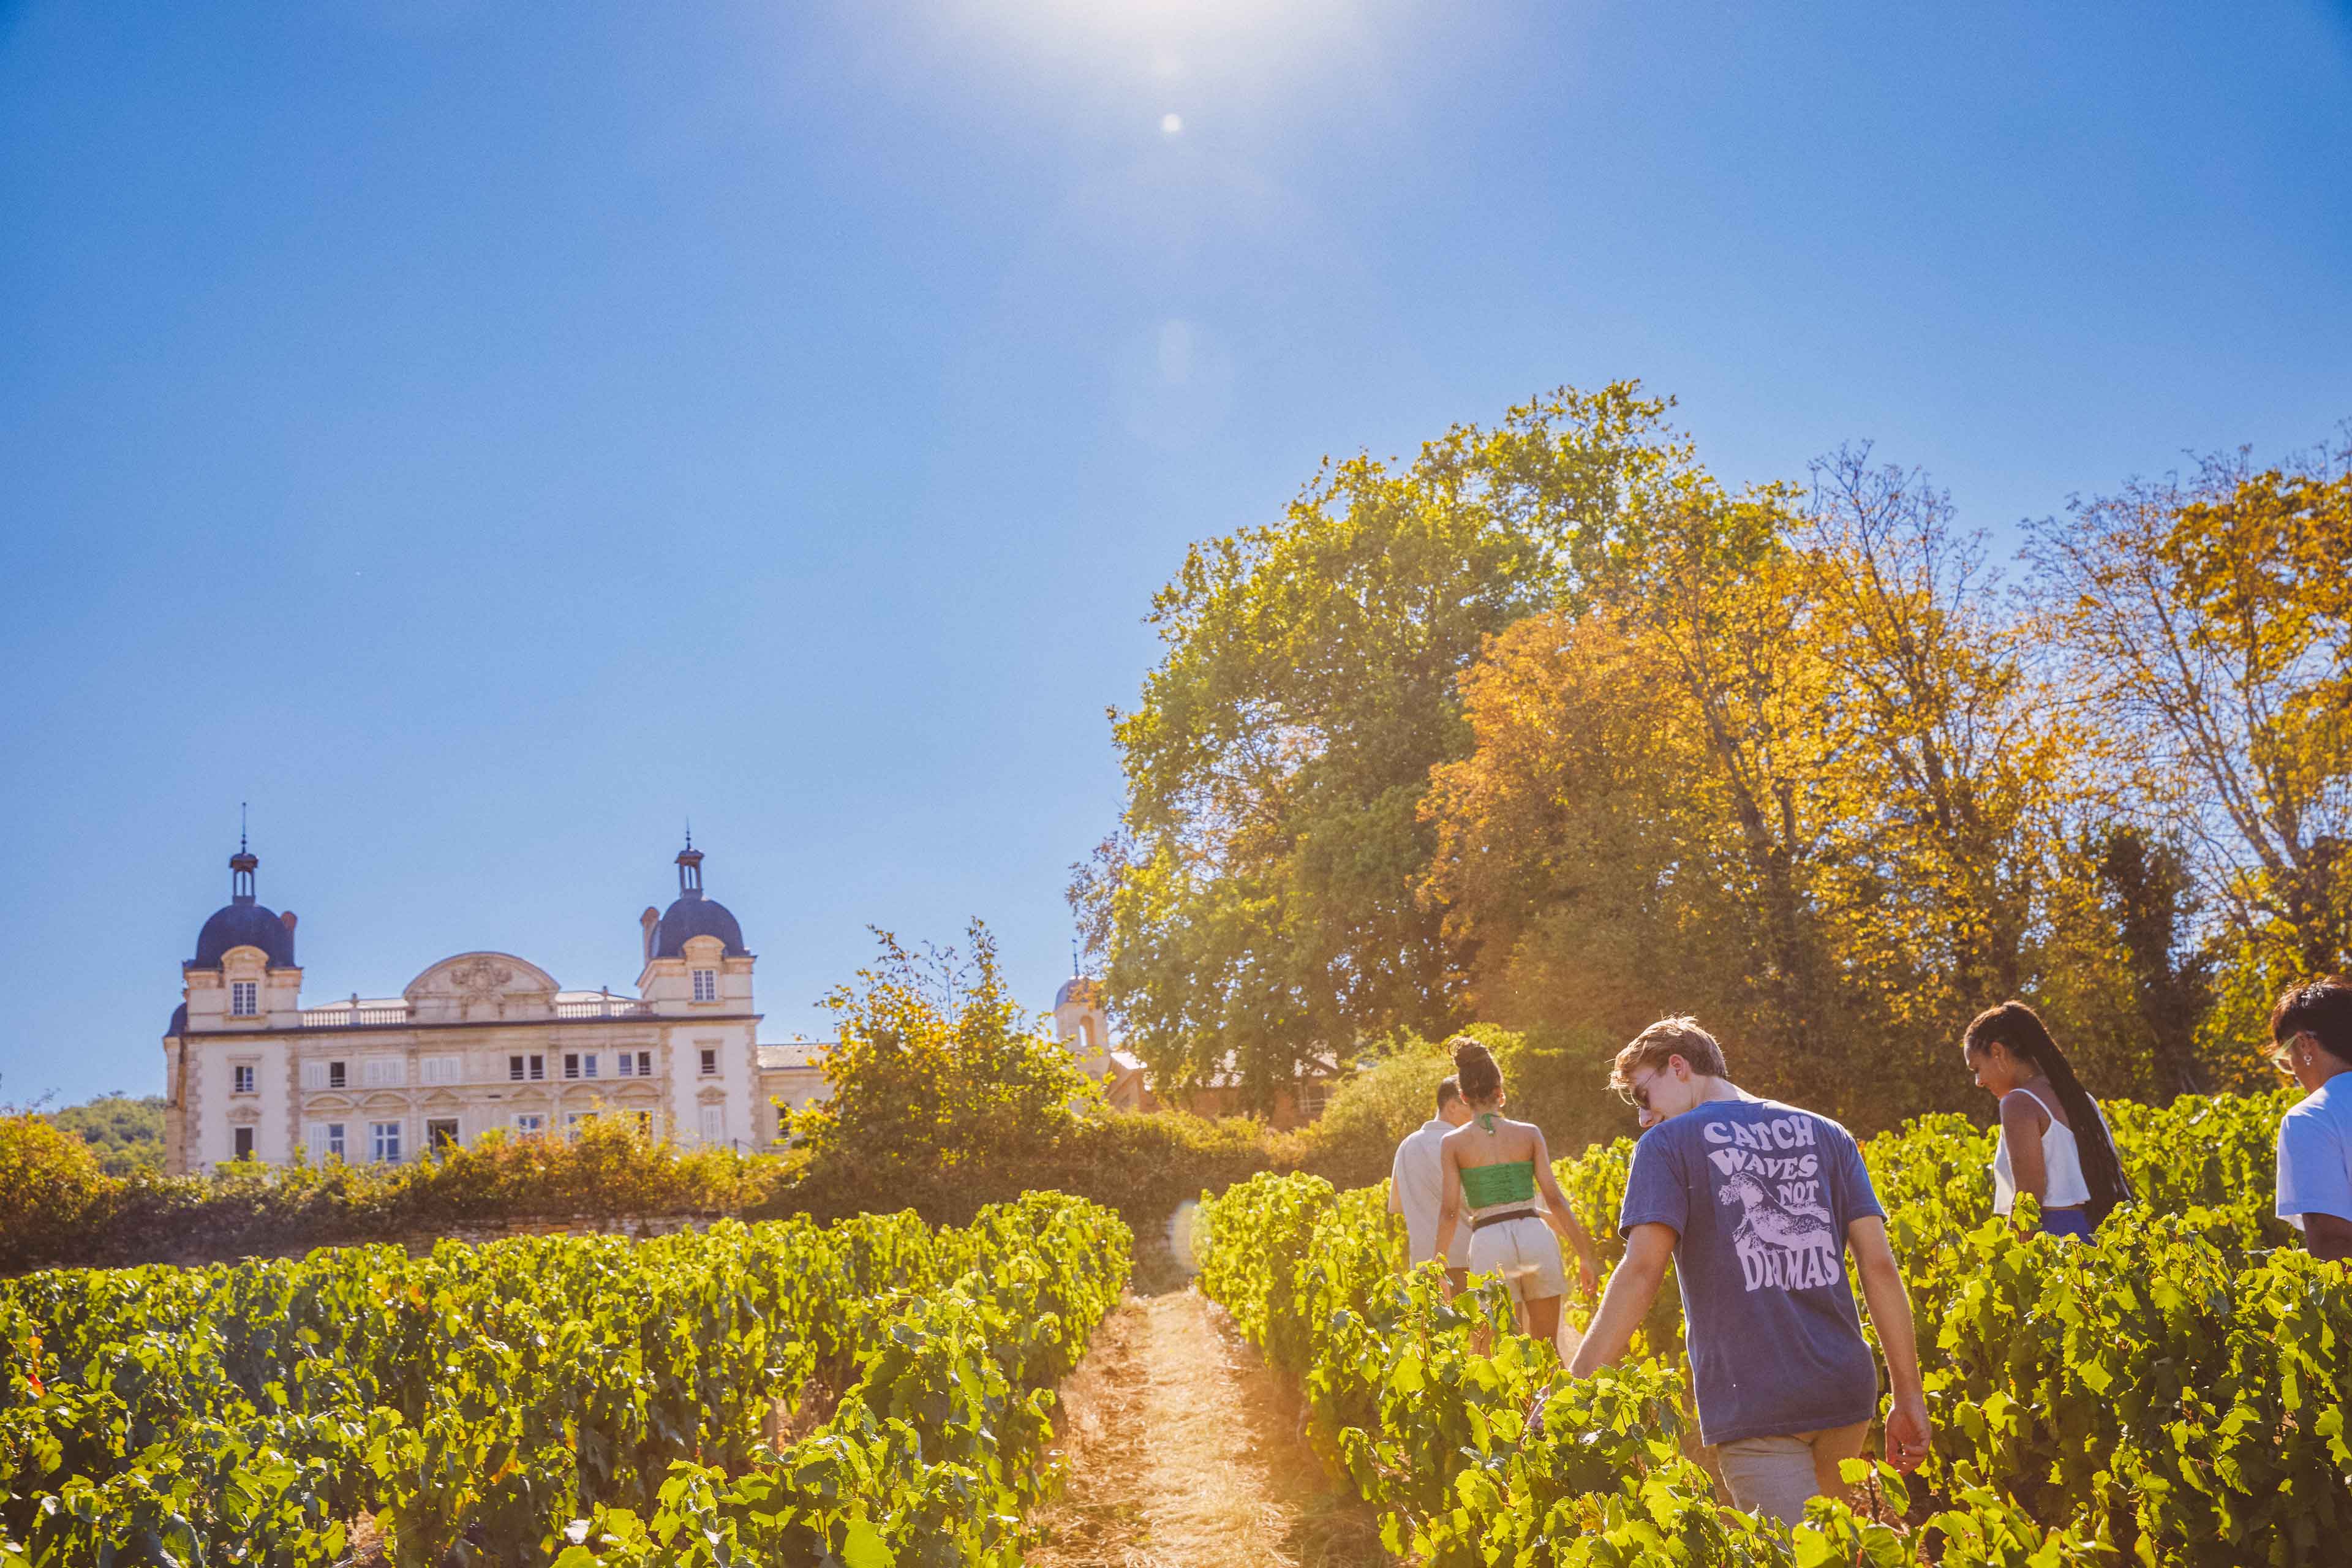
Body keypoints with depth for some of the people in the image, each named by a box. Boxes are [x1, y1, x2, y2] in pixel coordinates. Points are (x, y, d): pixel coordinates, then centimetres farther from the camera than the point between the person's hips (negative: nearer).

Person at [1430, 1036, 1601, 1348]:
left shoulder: (1453, 1142, 3)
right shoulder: (1530, 1133, 5)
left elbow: (1450, 1212, -2)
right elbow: (1555, 1199, 1)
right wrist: (1585, 1254, 6)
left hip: (1489, 1243, -1)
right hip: (1535, 1236, 1)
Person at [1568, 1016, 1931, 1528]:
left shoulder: (1667, 1145, -1)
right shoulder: (1825, 1135, 14)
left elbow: (1642, 1270, -14)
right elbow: (1880, 1264, 6)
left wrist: (1574, 1391, -14)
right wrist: (1910, 1395, 7)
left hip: (1752, 1404, -5)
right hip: (1845, 1391, 5)